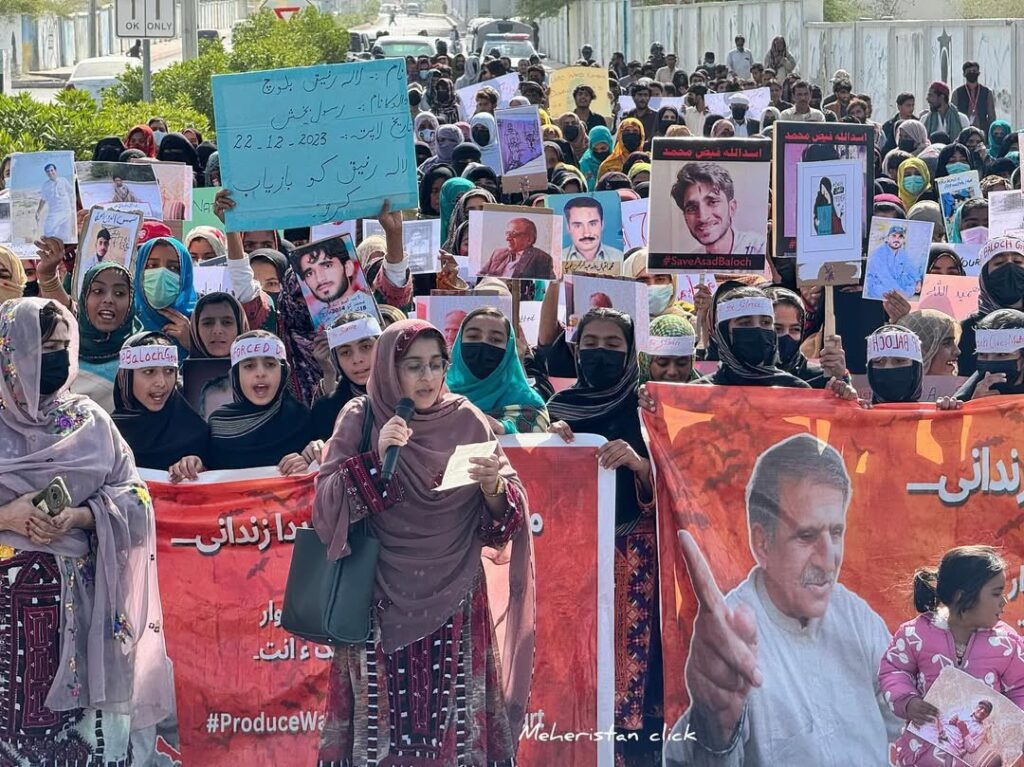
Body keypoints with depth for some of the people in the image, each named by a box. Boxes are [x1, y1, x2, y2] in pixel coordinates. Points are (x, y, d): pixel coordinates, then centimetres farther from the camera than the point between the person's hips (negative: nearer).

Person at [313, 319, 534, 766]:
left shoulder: (467, 421, 3)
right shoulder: (360, 419, 1)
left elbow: (503, 522, 0)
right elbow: (327, 506, -7)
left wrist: (494, 486, -20)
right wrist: (376, 458, -18)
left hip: (455, 602, 1)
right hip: (382, 603, -1)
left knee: (456, 724, -3)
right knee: (384, 721, -5)